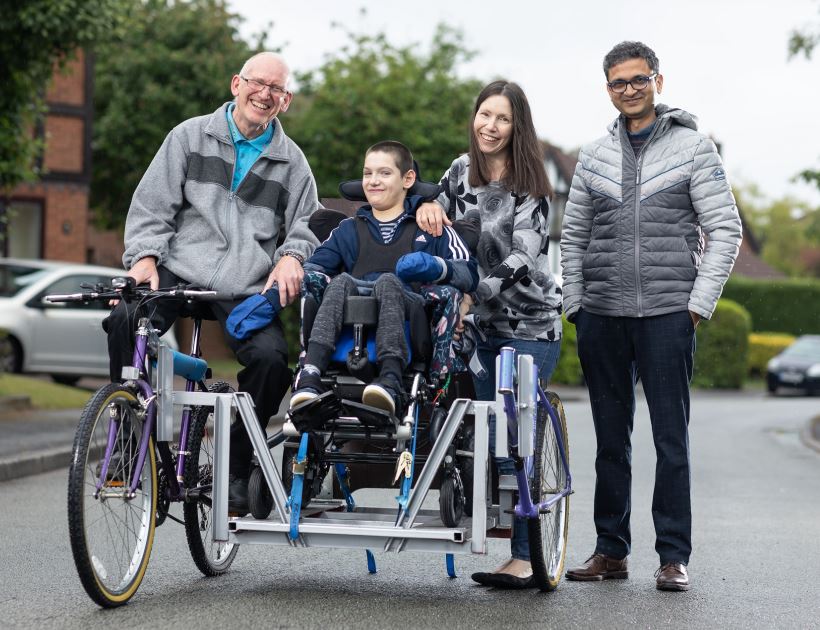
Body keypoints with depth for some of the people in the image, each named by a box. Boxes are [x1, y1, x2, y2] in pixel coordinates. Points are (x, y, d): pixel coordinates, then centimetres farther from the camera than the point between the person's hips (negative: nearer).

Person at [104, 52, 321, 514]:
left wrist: (292, 256, -5)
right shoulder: (191, 136, 13)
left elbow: (306, 226, 19)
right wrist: (144, 256, -8)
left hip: (247, 288, 1)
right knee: (126, 321, -31)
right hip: (179, 269, -1)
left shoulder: (292, 162, 17)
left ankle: (236, 471, -8)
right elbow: (152, 204, 9)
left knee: (272, 357, -28)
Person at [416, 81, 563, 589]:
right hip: (483, 323, 6)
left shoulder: (530, 185, -8)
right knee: (487, 429, 4)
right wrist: (428, 205, -6)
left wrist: (471, 296, -27)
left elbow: (523, 258, -16)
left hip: (530, 324, -6)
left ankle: (527, 557, -6)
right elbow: (440, 222, 18)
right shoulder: (463, 171, 9)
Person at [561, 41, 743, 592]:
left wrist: (699, 304, -8)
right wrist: (575, 305, 7)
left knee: (672, 439, -3)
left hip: (667, 315, -4)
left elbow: (725, 230, -1)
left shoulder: (694, 147, 2)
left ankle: (675, 556, 4)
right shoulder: (594, 157, 13)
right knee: (611, 439, 10)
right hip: (602, 318, 4)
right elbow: (573, 236, 16)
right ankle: (611, 550, 18)